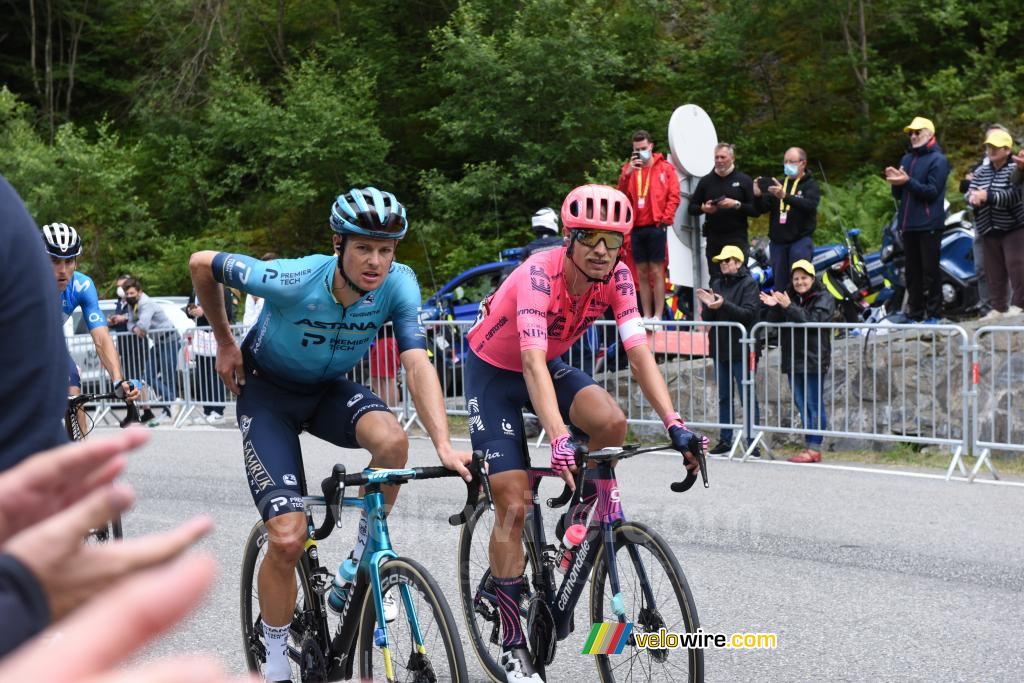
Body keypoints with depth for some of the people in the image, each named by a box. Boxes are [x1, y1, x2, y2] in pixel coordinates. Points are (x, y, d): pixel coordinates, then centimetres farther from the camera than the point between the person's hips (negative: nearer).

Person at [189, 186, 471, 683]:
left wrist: (444, 446, -43)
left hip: (330, 390, 3)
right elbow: (202, 264, -16)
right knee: (289, 539, -14)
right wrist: (224, 342, -3)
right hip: (267, 392, -3)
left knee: (392, 441, -32)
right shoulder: (292, 280, -30)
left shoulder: (398, 284, -22)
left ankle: (362, 563, -6)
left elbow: (417, 365, -29)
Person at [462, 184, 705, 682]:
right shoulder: (539, 275, -34)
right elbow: (532, 365, -44)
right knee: (514, 504, -11)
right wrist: (558, 439, -57)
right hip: (493, 370, -4)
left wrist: (674, 424, -37)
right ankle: (512, 642, 1)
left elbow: (639, 352, -24)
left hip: (549, 363, 4)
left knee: (612, 424, -27)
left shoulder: (616, 277, -19)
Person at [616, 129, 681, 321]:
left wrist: (665, 219, -9)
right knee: (641, 273, 6)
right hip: (636, 228, 4)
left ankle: (658, 316, -5)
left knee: (657, 272, -5)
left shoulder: (665, 168, 3)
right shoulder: (628, 168, 13)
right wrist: (627, 174, -10)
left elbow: (674, 196, -1)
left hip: (656, 227, -4)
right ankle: (646, 316, 10)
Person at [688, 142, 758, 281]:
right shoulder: (706, 181, 13)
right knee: (715, 279, 3)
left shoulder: (744, 180, 5)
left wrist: (736, 205, -16)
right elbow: (691, 209, 15)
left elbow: (755, 210, -2)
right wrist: (703, 208, -6)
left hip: (737, 239, -3)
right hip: (713, 240, 3)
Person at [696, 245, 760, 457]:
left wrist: (724, 305, -26)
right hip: (720, 348, 6)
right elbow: (707, 318, 11)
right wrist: (708, 305, -10)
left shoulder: (748, 284, -4)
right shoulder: (717, 284, 13)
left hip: (740, 349, -6)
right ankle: (725, 440, 17)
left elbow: (748, 313, -16)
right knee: (724, 397, 11)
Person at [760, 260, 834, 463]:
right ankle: (809, 446, 12)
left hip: (813, 360, -7)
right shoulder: (790, 296, 17)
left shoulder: (824, 299, -1)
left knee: (814, 406, -7)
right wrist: (774, 307, -10)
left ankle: (814, 448, -7)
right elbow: (775, 323, 10)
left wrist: (789, 307, -23)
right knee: (802, 406, 8)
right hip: (793, 360, 7)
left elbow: (813, 321, -17)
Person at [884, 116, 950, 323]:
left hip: (929, 225, -7)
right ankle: (915, 314, 12)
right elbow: (899, 195, 17)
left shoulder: (938, 160, -3)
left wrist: (907, 181, -22)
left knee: (930, 270, -5)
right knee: (912, 271, 8)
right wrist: (895, 183, -4)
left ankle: (933, 314, -2)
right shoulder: (907, 159, 18)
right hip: (909, 224, 7)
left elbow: (932, 192, -14)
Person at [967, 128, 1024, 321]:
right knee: (994, 269, 6)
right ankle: (999, 307, 12)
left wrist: (987, 196, -28)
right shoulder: (980, 172, 11)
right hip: (989, 229, 6)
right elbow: (970, 194, 2)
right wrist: (973, 197, -23)